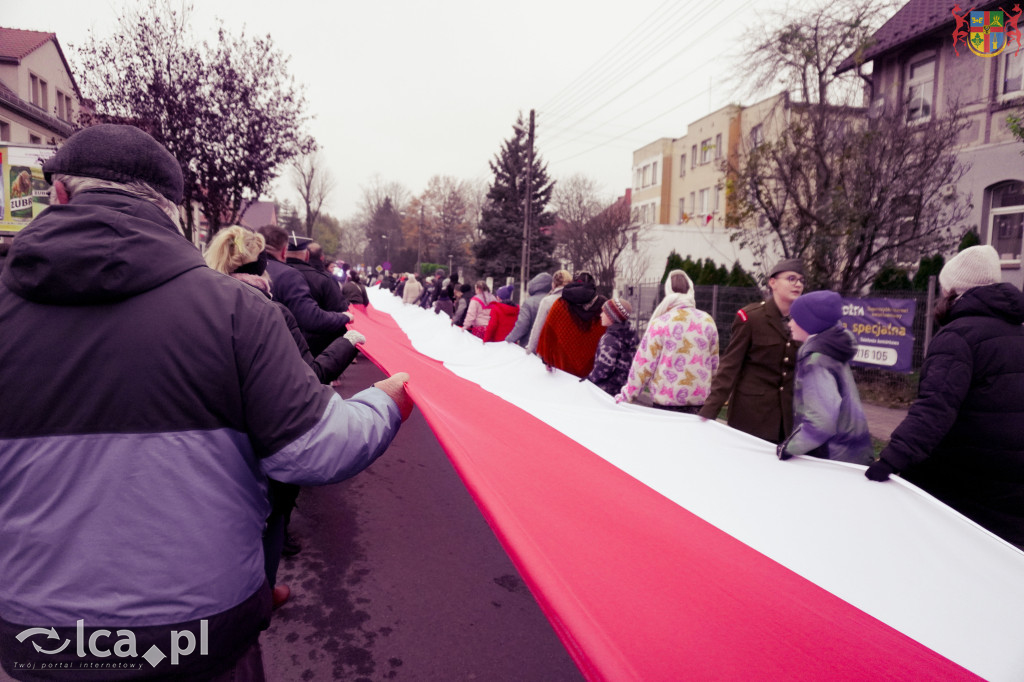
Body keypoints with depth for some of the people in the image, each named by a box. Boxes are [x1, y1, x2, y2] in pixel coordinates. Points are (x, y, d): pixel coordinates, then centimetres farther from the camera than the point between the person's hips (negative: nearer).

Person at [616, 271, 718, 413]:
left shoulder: (660, 323, -10)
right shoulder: (708, 321, 1)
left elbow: (644, 363, -8)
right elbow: (714, 362, 9)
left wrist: (627, 395, 2)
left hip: (666, 400, -3)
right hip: (700, 398, 3)